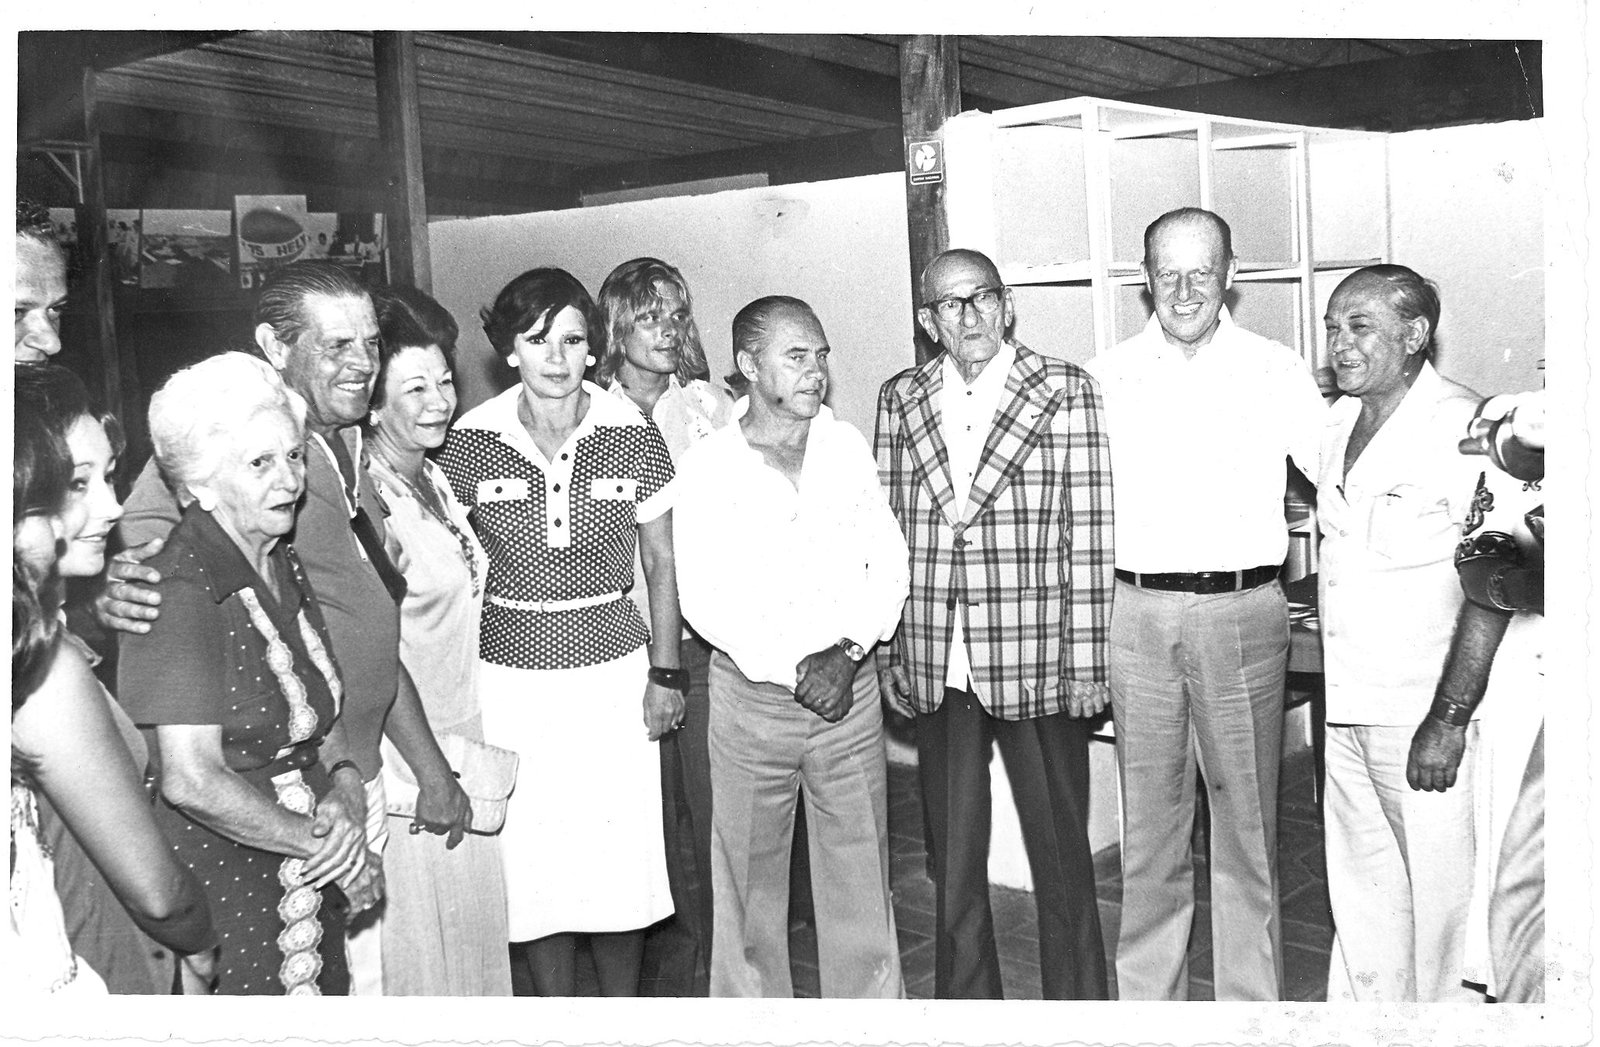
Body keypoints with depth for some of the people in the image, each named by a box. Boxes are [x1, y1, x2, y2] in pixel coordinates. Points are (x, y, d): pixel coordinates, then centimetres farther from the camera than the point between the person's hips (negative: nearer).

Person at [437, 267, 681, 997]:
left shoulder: (632, 436, -5)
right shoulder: (469, 443, -5)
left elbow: (660, 560, 3)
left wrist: (665, 672, 2)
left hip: (615, 669, 0)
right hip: (510, 673, 0)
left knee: (620, 857, 5)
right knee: (531, 862, 8)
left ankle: (623, 1006, 28)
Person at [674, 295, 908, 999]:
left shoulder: (848, 447, 6)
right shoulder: (708, 467, -5)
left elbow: (888, 563, 6)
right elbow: (703, 598, -9)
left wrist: (848, 651, -8)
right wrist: (794, 668, -14)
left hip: (850, 689, 3)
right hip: (752, 696, -2)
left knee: (862, 879, 10)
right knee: (748, 884, 9)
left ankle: (874, 1006, 25)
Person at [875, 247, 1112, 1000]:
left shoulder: (1065, 391, -2)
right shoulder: (900, 400, 7)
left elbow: (1090, 532, -4)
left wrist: (1089, 659, -7)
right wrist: (885, 650, 5)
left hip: (1037, 663, -2)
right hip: (935, 669, 3)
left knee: (1061, 860, 9)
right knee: (952, 862, 13)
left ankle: (1077, 1000, 27)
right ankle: (965, 1000, 30)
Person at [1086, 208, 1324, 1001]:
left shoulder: (1277, 372, 3)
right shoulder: (1104, 378, 6)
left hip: (1243, 614, -1)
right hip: (1138, 615, 1)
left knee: (1248, 822, 8)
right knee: (1149, 824, 10)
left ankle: (1252, 1000, 23)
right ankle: (1146, 997, 24)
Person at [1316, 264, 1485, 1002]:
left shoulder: (1464, 427, -12)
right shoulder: (1336, 422, 11)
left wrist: (1450, 717, -17)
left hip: (1424, 713, -7)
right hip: (1346, 704, 7)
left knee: (1438, 896, 4)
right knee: (1359, 889, 17)